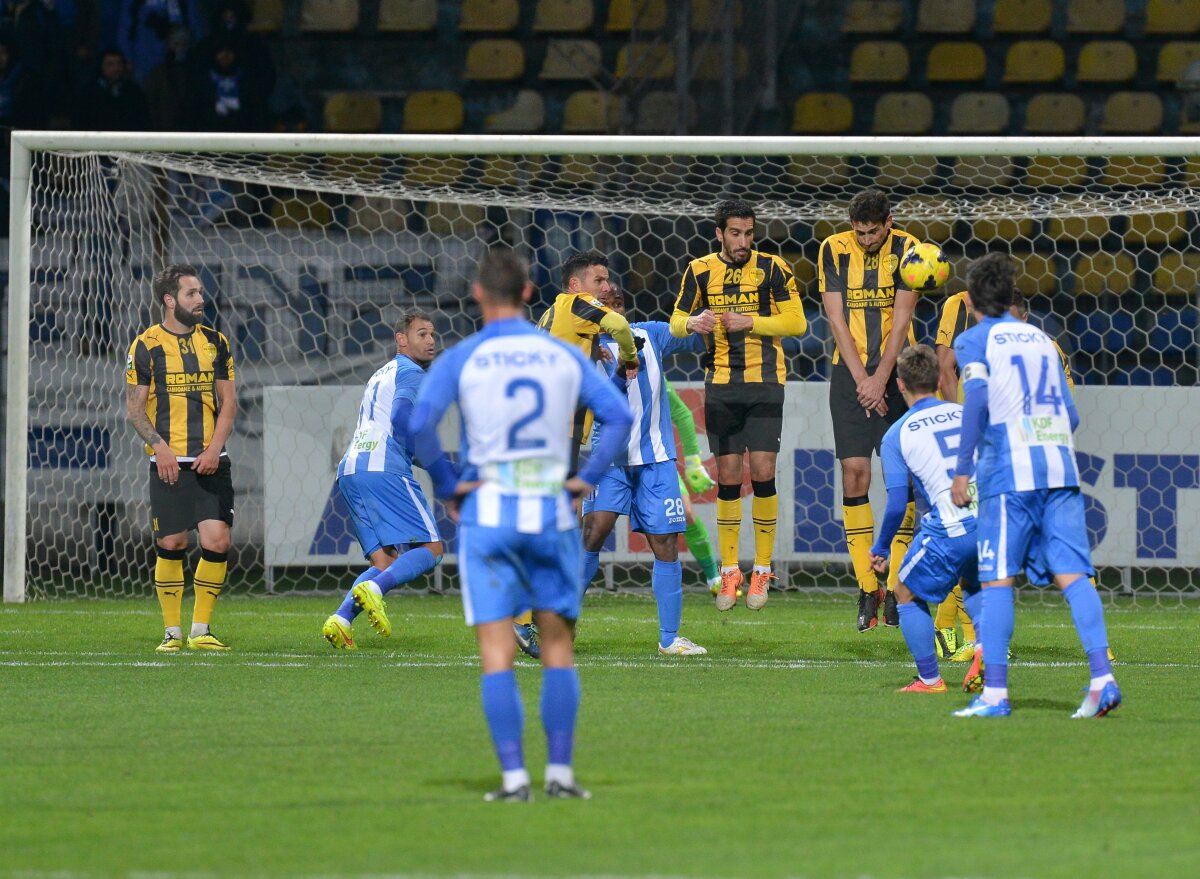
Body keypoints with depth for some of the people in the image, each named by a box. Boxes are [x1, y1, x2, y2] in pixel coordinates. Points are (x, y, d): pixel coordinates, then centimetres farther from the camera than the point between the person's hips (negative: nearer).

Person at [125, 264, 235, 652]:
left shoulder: (215, 342, 9)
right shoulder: (146, 346, 0)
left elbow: (228, 402, 9)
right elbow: (134, 408, 0)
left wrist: (214, 448, -5)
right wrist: (160, 448, -13)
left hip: (210, 460, 2)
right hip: (168, 462, -2)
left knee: (217, 541, -8)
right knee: (172, 545, -2)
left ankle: (201, 630, 2)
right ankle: (172, 631, 9)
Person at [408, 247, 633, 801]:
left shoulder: (460, 359, -2)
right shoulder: (564, 356, 6)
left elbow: (419, 425, -15)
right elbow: (619, 417, 0)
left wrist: (447, 485, -3)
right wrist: (586, 478, 5)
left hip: (487, 513, -2)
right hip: (552, 514, 2)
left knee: (497, 655, -1)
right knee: (558, 648, 10)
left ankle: (514, 776, -8)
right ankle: (560, 771, 4)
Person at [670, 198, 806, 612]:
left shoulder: (771, 268, -2)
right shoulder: (700, 270, 5)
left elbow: (796, 321, -3)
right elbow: (676, 320, 10)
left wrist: (751, 322, -17)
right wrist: (691, 322, -14)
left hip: (764, 381, -2)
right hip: (721, 384, 2)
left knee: (762, 472, -8)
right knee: (727, 476, 1)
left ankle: (762, 570, 2)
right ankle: (729, 572, 10)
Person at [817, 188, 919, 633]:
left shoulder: (905, 250, -3)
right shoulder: (834, 250, 0)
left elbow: (901, 319, -6)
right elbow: (836, 319, -2)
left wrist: (880, 379, -12)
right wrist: (860, 379, -9)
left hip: (895, 371, -1)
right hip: (850, 371, 1)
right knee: (854, 472, -7)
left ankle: (896, 588, -1)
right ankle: (866, 590, -3)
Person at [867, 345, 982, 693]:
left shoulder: (897, 435, 3)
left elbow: (897, 505, 1)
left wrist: (881, 548, 16)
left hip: (949, 530, -5)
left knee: (907, 593, 17)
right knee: (974, 585, 32)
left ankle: (929, 679, 11)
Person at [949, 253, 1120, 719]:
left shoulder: (973, 340, 6)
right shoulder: (1040, 339, 22)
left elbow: (977, 398, -11)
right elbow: (1071, 415, 20)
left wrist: (962, 469, -10)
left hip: (1008, 471, -5)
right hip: (1061, 467, 5)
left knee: (997, 580, -2)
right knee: (1072, 574, -2)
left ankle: (994, 693, -7)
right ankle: (1102, 677, -16)